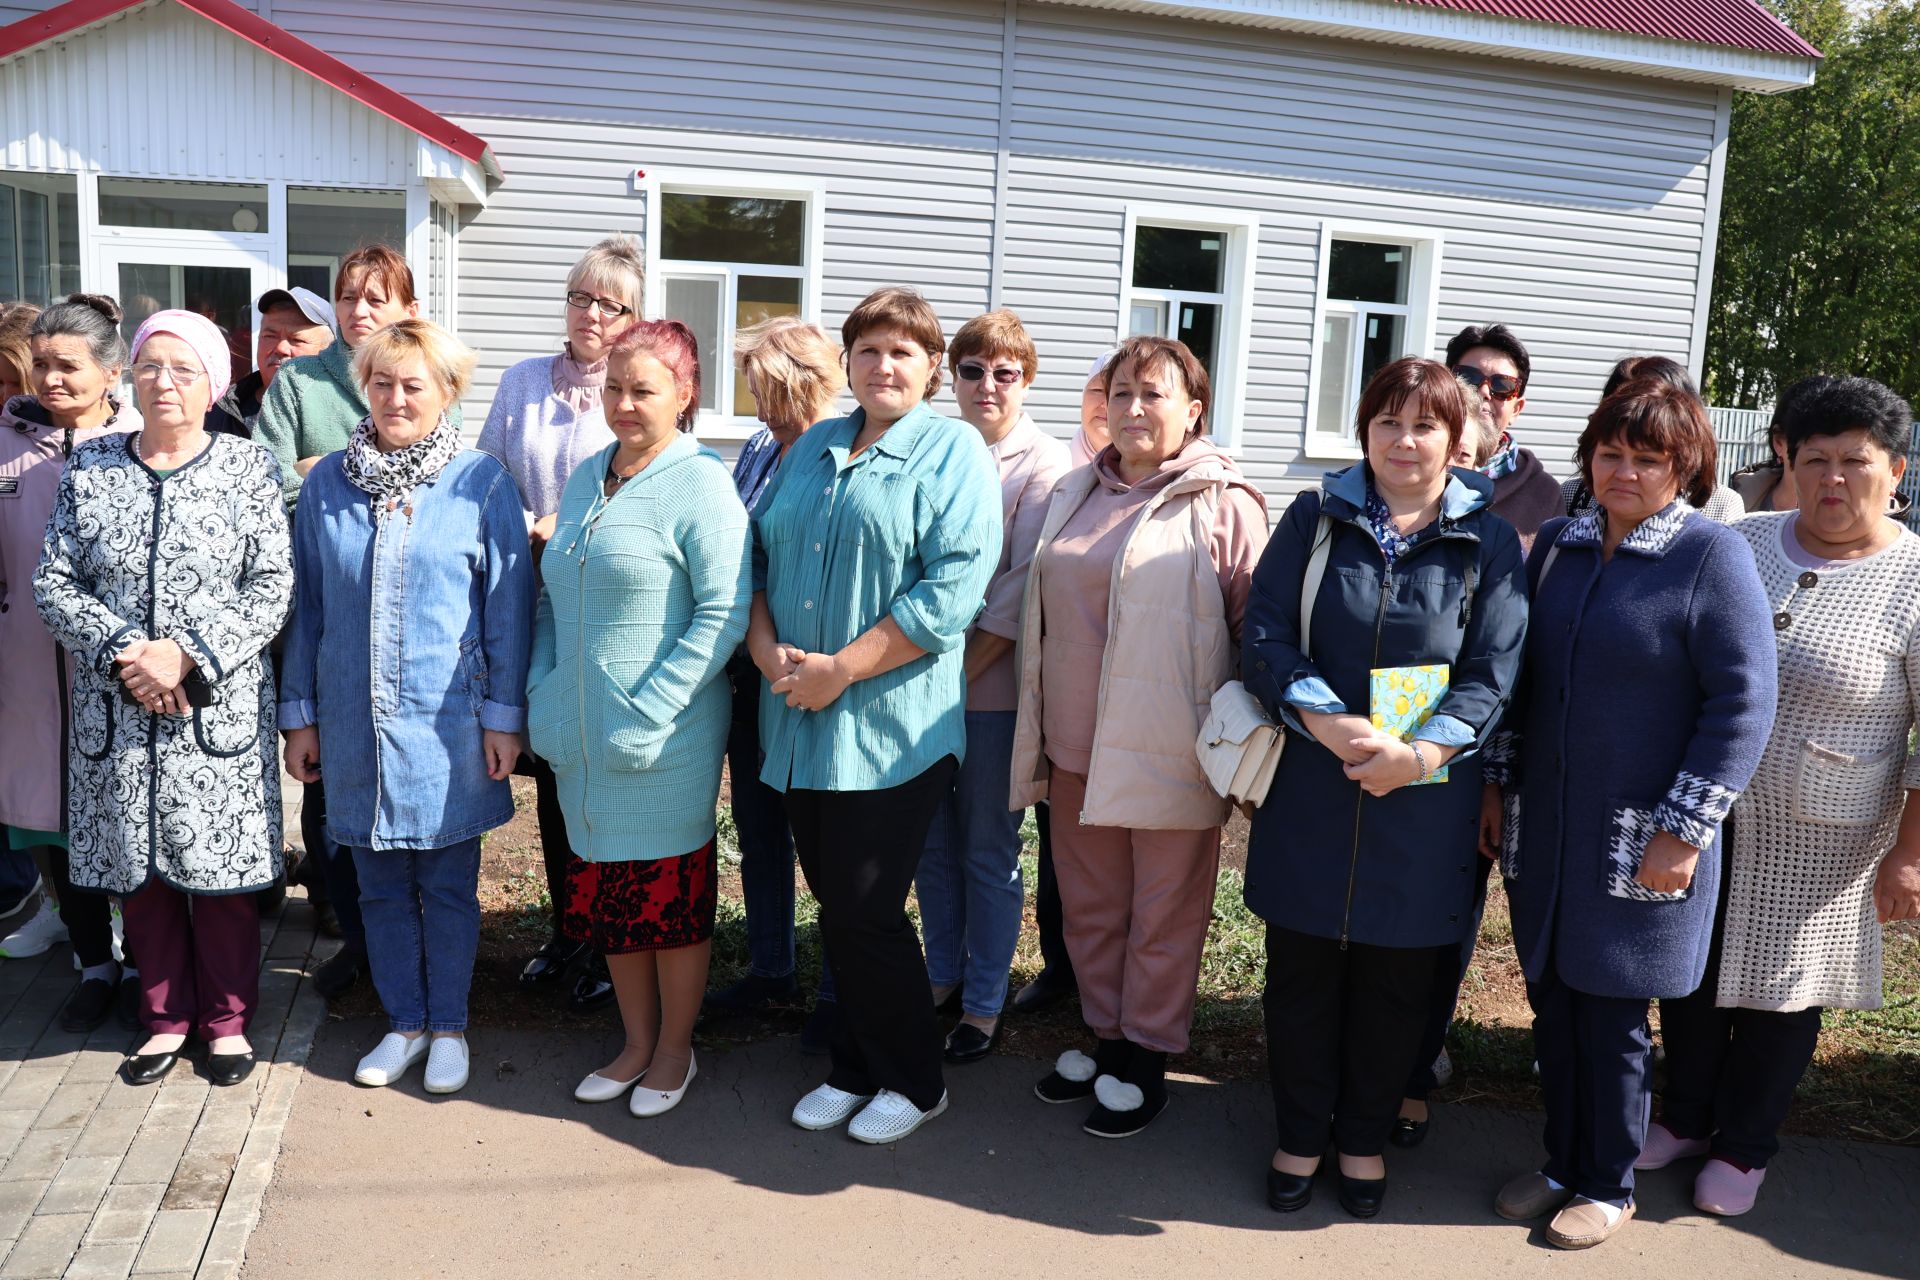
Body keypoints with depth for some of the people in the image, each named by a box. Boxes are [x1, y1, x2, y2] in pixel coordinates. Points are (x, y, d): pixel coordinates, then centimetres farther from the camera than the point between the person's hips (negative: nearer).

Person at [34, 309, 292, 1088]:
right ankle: (166, 1016, 28)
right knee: (138, 868, 11)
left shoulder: (247, 468, 0)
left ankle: (227, 1018, 22)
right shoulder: (88, 467, 6)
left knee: (220, 870, 4)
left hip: (219, 710, -2)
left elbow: (271, 588, -6)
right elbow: (53, 584, 2)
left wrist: (189, 655, -17)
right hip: (117, 714, 3)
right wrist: (124, 652, -13)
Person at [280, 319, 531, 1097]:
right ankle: (404, 1023, 29)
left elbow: (508, 605, -4)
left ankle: (448, 1027, 25)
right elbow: (307, 604, 8)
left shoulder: (481, 481, -5)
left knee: (448, 886, 8)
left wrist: (504, 716, -6)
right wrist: (299, 714, 7)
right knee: (381, 887, 13)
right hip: (355, 720, 3)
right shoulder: (328, 481, 4)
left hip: (446, 720, -3)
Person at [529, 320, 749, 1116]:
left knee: (672, 896, 7)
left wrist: (647, 713, -19)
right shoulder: (586, 477, 11)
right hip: (582, 738, 7)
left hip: (666, 742, -7)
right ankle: (637, 1042, 33)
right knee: (604, 893, 15)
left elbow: (725, 614, -17)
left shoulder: (701, 484, -11)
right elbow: (554, 601, 18)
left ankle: (674, 1050, 26)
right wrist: (546, 692, 5)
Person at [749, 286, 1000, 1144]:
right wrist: (768, 648, -5)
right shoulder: (813, 448, 15)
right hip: (801, 721, 6)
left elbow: (950, 590, -15)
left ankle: (915, 1080, 19)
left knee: (864, 911, -2)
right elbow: (757, 555, 14)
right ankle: (857, 1068, 31)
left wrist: (841, 669, -18)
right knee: (834, 904, 13)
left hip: (892, 725, -6)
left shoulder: (954, 453, -4)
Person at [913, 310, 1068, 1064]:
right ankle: (941, 978, 31)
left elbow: (1024, 588, -10)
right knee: (932, 842, 14)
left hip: (993, 687, -4)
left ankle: (983, 1004, 20)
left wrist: (964, 670, -12)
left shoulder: (1043, 464, -5)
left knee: (988, 850, 6)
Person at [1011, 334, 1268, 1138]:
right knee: (1088, 905, 17)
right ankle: (1104, 1038, 35)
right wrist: (1036, 727, 19)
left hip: (1167, 752, -6)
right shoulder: (1076, 495, 12)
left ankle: (1144, 1062, 24)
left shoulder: (1221, 504, -7)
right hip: (1076, 743, 6)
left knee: (1163, 913, 8)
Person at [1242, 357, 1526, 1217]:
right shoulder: (1314, 519, 4)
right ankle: (1299, 1133, 30)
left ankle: (1363, 1137, 33)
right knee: (1301, 967, 10)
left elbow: (1492, 671, -4)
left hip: (1426, 799, 0)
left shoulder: (1489, 542, 2)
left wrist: (1420, 753, -19)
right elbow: (1266, 634, -4)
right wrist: (1329, 725, -18)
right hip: (1309, 786, 0)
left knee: (1395, 979, 12)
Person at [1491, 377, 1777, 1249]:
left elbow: (1743, 703, -11)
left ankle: (1608, 1188, 27)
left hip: (1639, 844, -5)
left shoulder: (1713, 556, -9)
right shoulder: (1557, 544, 7)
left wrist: (1682, 831, -14)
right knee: (1553, 1006, 14)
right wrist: (1499, 783, 10)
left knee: (1612, 1017, 7)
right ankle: (1562, 1165, 33)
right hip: (1544, 832, 5)